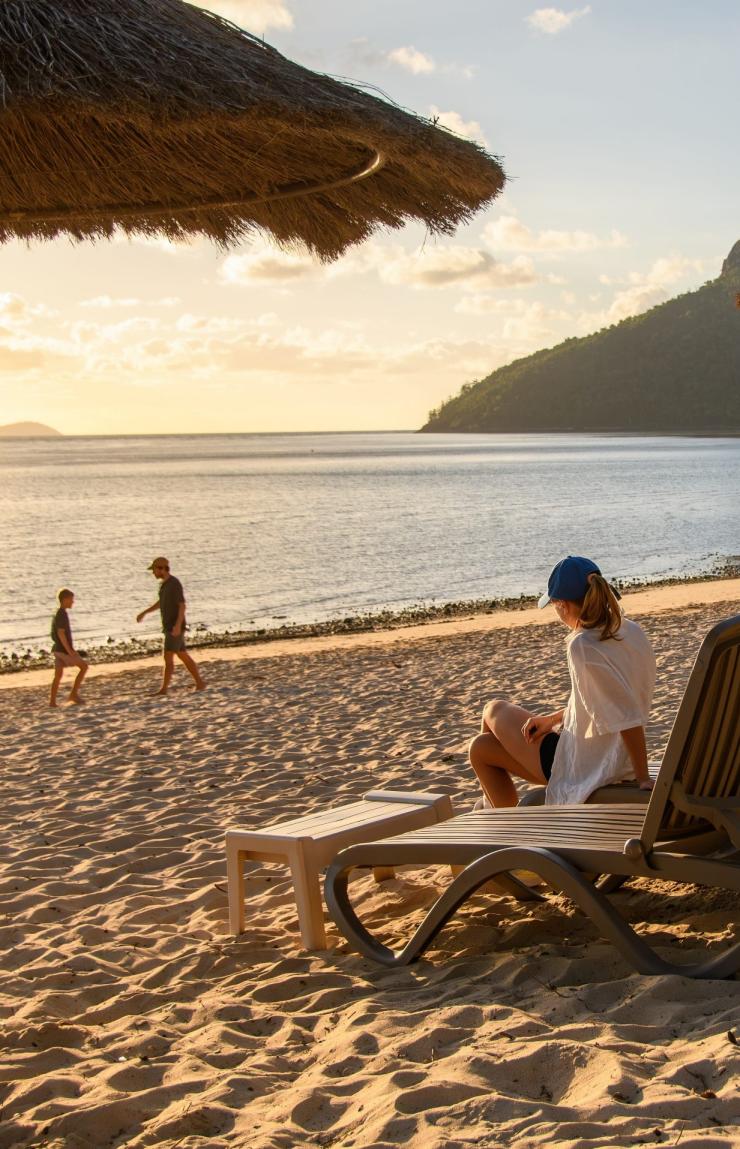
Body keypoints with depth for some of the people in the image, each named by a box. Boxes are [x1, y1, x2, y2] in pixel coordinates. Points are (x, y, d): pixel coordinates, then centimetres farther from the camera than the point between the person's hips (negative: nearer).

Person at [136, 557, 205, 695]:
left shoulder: (175, 584, -17)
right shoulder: (166, 583, 13)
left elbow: (182, 606, -21)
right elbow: (161, 602, 29)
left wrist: (178, 625, -32)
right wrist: (144, 613, 29)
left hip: (175, 628, -10)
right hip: (170, 627, 10)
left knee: (168, 658, -9)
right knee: (184, 657, 11)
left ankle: (163, 689, -8)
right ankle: (199, 683, 15)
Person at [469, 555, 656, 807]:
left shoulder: (583, 646, -26)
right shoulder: (632, 632, 1)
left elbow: (627, 717, -29)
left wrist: (642, 778, -21)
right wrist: (553, 718, 7)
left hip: (583, 769, -8)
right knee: (480, 746, 19)